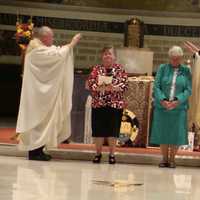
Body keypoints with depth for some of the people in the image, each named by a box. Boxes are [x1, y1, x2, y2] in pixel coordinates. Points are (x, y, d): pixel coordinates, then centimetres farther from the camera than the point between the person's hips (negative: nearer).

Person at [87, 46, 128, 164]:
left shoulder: (120, 69, 4)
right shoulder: (97, 69, 7)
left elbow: (125, 85, -5)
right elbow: (90, 83, -2)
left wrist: (113, 88, -22)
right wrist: (99, 88, -20)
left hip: (116, 105, -1)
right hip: (98, 104, 1)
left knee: (113, 130, 1)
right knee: (98, 130, 3)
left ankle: (112, 154, 12)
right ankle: (98, 153, 16)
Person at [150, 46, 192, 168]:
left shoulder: (186, 71, 5)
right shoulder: (163, 68, 5)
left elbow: (188, 89, -2)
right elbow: (156, 86, -1)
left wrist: (178, 101, -17)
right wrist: (162, 100, -17)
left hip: (178, 108, 0)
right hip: (162, 107, 1)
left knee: (176, 134, 2)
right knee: (163, 134, 5)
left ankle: (172, 159, 15)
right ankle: (165, 159, 17)